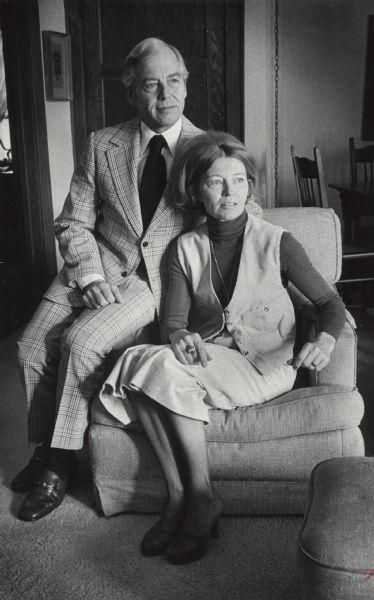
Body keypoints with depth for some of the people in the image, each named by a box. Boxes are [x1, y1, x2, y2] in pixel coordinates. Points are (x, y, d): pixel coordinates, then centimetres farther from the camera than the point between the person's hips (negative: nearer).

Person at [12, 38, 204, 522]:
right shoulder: (102, 145, 6)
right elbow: (73, 222, 7)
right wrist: (89, 275, -12)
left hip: (156, 277, -3)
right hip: (95, 268, 3)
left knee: (82, 340, -26)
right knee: (33, 347, -12)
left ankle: (59, 464, -6)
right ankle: (44, 449, 13)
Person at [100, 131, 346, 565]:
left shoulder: (276, 243, -2)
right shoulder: (186, 248, 6)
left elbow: (330, 303, 2)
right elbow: (172, 320, 0)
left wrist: (324, 342, -21)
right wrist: (180, 337, -25)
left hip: (265, 366, -4)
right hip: (206, 361, 4)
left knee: (163, 367, -29)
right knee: (144, 359, -28)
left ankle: (200, 496, -16)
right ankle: (179, 499, -20)